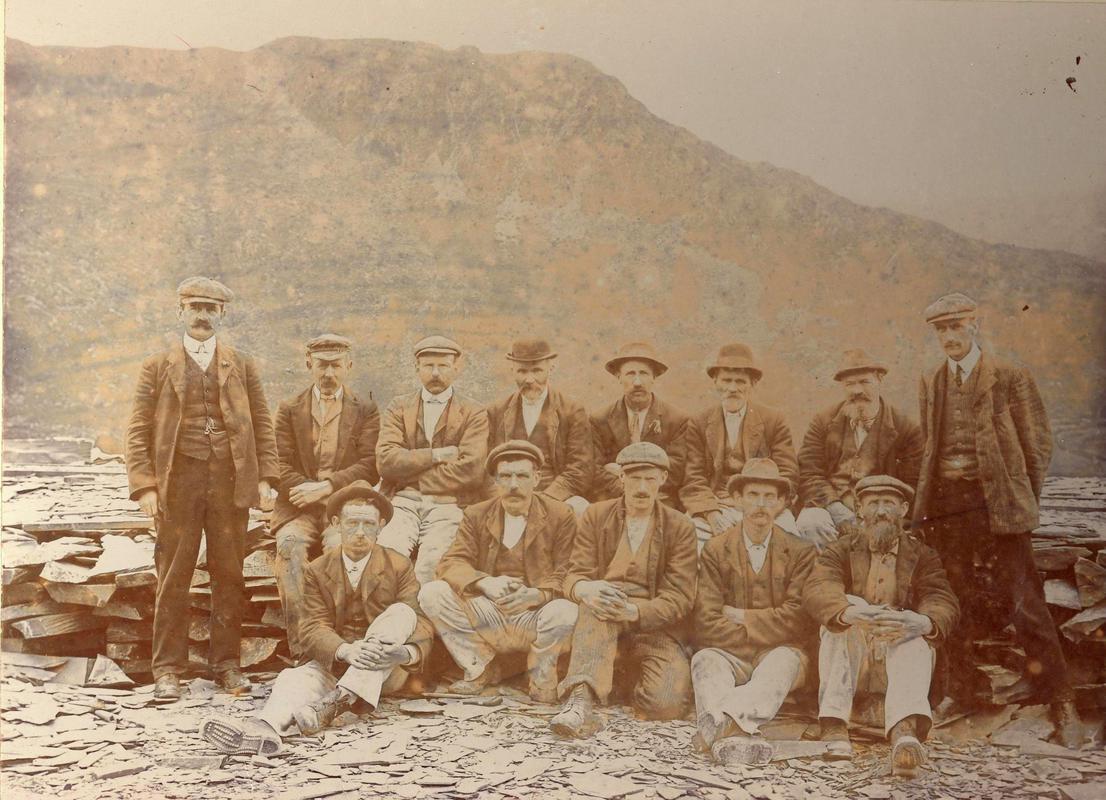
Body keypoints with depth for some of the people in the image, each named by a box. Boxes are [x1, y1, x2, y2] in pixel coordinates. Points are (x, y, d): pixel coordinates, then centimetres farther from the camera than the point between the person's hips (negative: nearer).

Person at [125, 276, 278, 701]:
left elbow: (262, 424, 10)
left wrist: (265, 478, 0)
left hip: (231, 482, 1)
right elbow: (138, 430, 4)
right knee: (173, 578, 1)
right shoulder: (157, 366, 9)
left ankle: (227, 663, 15)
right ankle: (167, 670, 9)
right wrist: (145, 486, -6)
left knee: (229, 576, 5)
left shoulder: (242, 365, 13)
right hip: (177, 482, -1)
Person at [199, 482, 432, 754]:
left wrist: (407, 653, -35)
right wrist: (346, 650, -33)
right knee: (295, 678, -30)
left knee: (402, 613, -28)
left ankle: (338, 701, -39)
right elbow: (314, 629, -9)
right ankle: (263, 728, -64)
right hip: (334, 665, 1)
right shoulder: (318, 571, 3)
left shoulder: (399, 567, -1)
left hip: (386, 671, -1)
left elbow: (421, 625, -8)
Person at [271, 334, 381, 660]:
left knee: (339, 546, -34)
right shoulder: (289, 409, 16)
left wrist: (326, 487, -13)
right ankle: (301, 648, -33)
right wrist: (312, 493, -11)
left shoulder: (365, 410, 12)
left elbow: (370, 467, -1)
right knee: (289, 545, -31)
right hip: (299, 510, 1)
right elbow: (282, 467, 4)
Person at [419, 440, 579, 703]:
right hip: (486, 617, 3)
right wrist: (485, 583, -26)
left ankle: (541, 674, -2)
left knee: (567, 612, -36)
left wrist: (535, 595, -30)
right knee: (431, 593, -18)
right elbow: (451, 563, -4)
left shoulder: (561, 516, -1)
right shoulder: (476, 515, 7)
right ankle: (481, 669, 1)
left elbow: (565, 575, -7)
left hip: (533, 617, -3)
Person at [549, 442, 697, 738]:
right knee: (598, 603, -36)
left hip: (655, 625, 0)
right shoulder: (596, 516, 7)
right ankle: (581, 700, -48)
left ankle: (635, 676, 10)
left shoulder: (680, 527, 3)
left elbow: (679, 598, -5)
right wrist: (585, 589, -27)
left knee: (666, 704, -25)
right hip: (603, 622, 0)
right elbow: (574, 576, 1)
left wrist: (634, 611, -26)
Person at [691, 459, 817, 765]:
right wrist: (755, 636, -13)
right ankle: (729, 734, -59)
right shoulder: (715, 550, 5)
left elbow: (796, 619, -7)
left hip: (782, 653, -1)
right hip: (731, 655, 1)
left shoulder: (801, 551, 4)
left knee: (783, 660, -35)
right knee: (705, 659, -31)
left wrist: (740, 617, -7)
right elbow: (707, 622, -5)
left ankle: (720, 723, -58)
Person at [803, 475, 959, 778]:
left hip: (899, 654, 0)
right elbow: (815, 590, -16)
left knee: (914, 640, -31)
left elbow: (944, 602, -10)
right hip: (848, 655, 0)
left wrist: (924, 622, -37)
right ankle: (834, 725, -39)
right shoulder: (839, 551, 5)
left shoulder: (922, 556, 8)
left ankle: (905, 732, -57)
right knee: (845, 607, -27)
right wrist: (850, 612, -41)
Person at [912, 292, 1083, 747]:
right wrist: (926, 498, 11)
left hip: (996, 504, -4)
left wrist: (1020, 500, -1)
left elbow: (1038, 445, 2)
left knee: (1025, 605, -6)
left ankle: (1061, 707, 2)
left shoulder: (1010, 378, 0)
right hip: (944, 506, 4)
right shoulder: (929, 383, 14)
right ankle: (959, 699, 19)